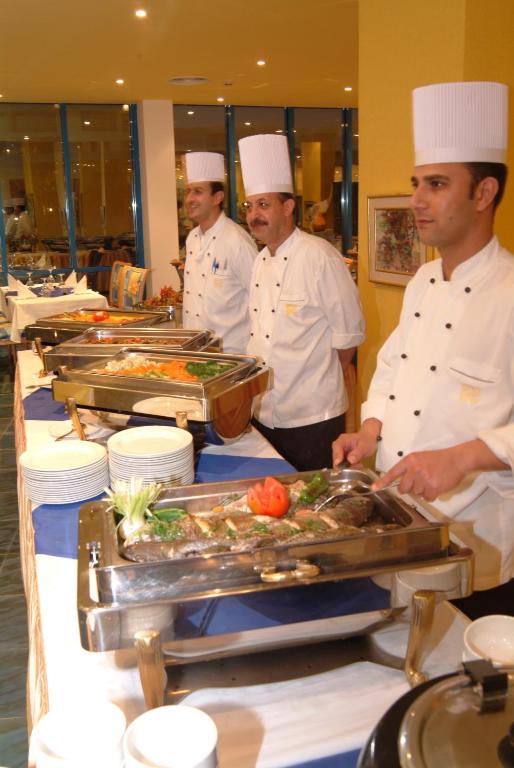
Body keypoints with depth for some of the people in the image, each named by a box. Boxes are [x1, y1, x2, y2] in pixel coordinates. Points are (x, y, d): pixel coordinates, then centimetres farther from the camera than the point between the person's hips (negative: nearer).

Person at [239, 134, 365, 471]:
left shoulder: (320, 257, -15)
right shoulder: (261, 260, 9)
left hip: (311, 420, -7)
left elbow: (349, 333, -13)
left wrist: (320, 378, -3)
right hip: (265, 415, 8)